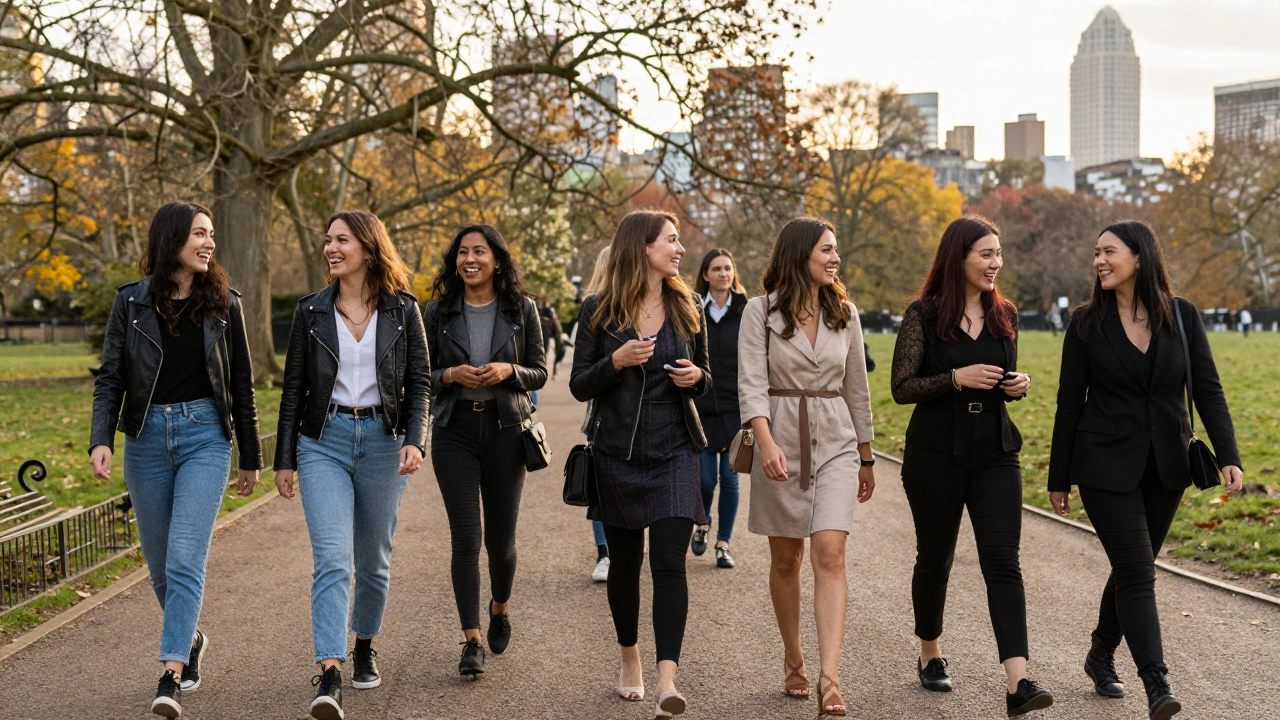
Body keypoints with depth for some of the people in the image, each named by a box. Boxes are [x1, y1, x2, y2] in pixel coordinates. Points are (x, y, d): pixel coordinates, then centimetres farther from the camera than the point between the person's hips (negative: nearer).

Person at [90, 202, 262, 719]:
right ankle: (190, 641, 37)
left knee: (185, 560, -15)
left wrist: (251, 458, 12)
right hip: (147, 438, 2)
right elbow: (110, 378, 1)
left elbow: (241, 384, 9)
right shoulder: (131, 302, 2)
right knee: (160, 565, 11)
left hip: (205, 436, -2)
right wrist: (101, 439, -15)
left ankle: (171, 678, -17)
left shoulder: (223, 304, 3)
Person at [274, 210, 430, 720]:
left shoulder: (402, 310, 2)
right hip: (323, 442, -1)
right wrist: (284, 460, 5)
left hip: (382, 440, 1)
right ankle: (329, 675, -20)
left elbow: (419, 382, 3)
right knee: (332, 558, -14)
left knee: (373, 560, 11)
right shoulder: (311, 311, 4)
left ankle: (365, 646, 34)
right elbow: (293, 389, 7)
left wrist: (415, 440, -12)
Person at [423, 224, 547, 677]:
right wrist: (451, 375, -14)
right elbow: (421, 376, 6)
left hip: (506, 430, 0)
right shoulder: (438, 312, 2)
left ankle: (500, 606, 38)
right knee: (465, 537, -7)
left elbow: (540, 373, 5)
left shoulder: (521, 310, 2)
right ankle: (471, 641, -3)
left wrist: (508, 370, -15)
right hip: (454, 431, 0)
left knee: (501, 538, 7)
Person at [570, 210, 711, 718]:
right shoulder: (599, 311, -1)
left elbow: (705, 378, 14)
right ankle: (630, 657, 33)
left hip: (674, 452, 0)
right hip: (616, 454, 0)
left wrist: (696, 376, -9)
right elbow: (580, 386, -1)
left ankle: (667, 679, -19)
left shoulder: (687, 309, 5)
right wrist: (616, 361, -18)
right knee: (624, 561, 11)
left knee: (669, 561, -13)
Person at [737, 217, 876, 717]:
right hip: (779, 439, -1)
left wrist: (865, 459, 18)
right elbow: (751, 384, -11)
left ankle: (829, 677, -19)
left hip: (835, 441, 1)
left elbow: (856, 390, 15)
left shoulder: (845, 314, 7)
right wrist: (767, 443, -26)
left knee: (830, 555, -13)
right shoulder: (762, 311, -3)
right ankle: (793, 660, 27)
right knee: (785, 559, 9)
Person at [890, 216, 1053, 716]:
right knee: (935, 558, 11)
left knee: (1003, 562, -10)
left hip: (995, 454, 3)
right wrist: (957, 378, -21)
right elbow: (902, 388, -8)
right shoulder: (923, 315, -5)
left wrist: (1018, 386, -2)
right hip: (936, 455, -3)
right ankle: (929, 655, 35)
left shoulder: (1005, 315, 9)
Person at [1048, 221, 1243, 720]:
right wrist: (1058, 479, 2)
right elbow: (1070, 402, 1)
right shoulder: (1087, 323, -3)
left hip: (1166, 467, 3)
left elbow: (1208, 391, 1)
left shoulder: (1182, 317, 1)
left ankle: (1101, 657, 34)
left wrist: (1228, 457, -11)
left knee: (1131, 568, 13)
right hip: (1108, 466, -2)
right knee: (1137, 572, -11)